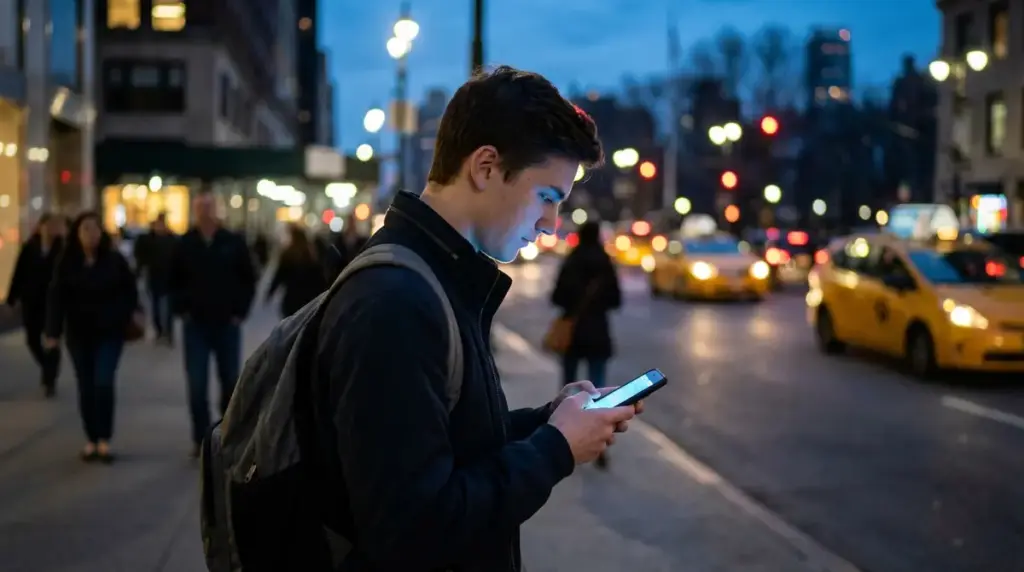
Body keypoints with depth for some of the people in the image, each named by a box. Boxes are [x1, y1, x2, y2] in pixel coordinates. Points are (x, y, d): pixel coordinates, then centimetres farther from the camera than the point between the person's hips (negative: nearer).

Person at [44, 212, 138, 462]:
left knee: (103, 384, -13)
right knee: (86, 387, 7)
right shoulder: (67, 263, -3)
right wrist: (53, 332, -13)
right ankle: (91, 440, 17)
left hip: (109, 333, -2)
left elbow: (130, 292, 1)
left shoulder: (115, 260, -5)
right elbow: (57, 299, -6)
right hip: (79, 334, 2)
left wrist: (123, 319, -9)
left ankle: (104, 440, -4)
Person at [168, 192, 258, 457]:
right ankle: (201, 439, 5)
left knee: (231, 382, 8)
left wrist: (240, 311, -2)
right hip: (196, 325, 0)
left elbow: (249, 279, 4)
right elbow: (173, 281, 9)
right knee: (197, 385, -3)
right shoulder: (184, 244, -1)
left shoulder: (234, 242, -2)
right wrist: (181, 310, 0)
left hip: (227, 324, 0)